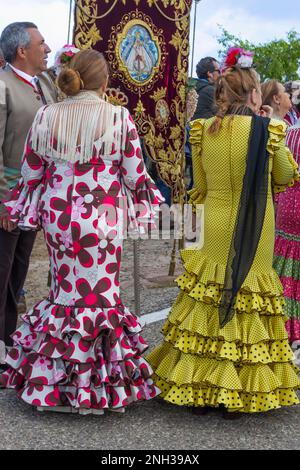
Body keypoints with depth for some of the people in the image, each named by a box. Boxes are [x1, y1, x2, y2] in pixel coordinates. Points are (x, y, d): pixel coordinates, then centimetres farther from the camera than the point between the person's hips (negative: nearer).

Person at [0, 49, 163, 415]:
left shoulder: (47, 117, -1)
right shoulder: (119, 118, -8)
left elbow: (31, 173, 5)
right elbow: (134, 176, -4)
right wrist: (146, 203, 14)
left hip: (58, 217, 3)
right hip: (102, 221, -3)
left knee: (64, 291, 15)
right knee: (99, 294, 5)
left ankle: (52, 378, 25)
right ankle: (96, 387, 15)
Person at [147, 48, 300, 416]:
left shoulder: (202, 130, -1)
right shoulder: (267, 130, -11)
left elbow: (200, 187, 7)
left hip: (214, 229, 3)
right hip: (254, 234, -3)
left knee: (209, 298, 12)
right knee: (246, 299, 7)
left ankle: (198, 388, 18)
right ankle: (237, 396, 14)